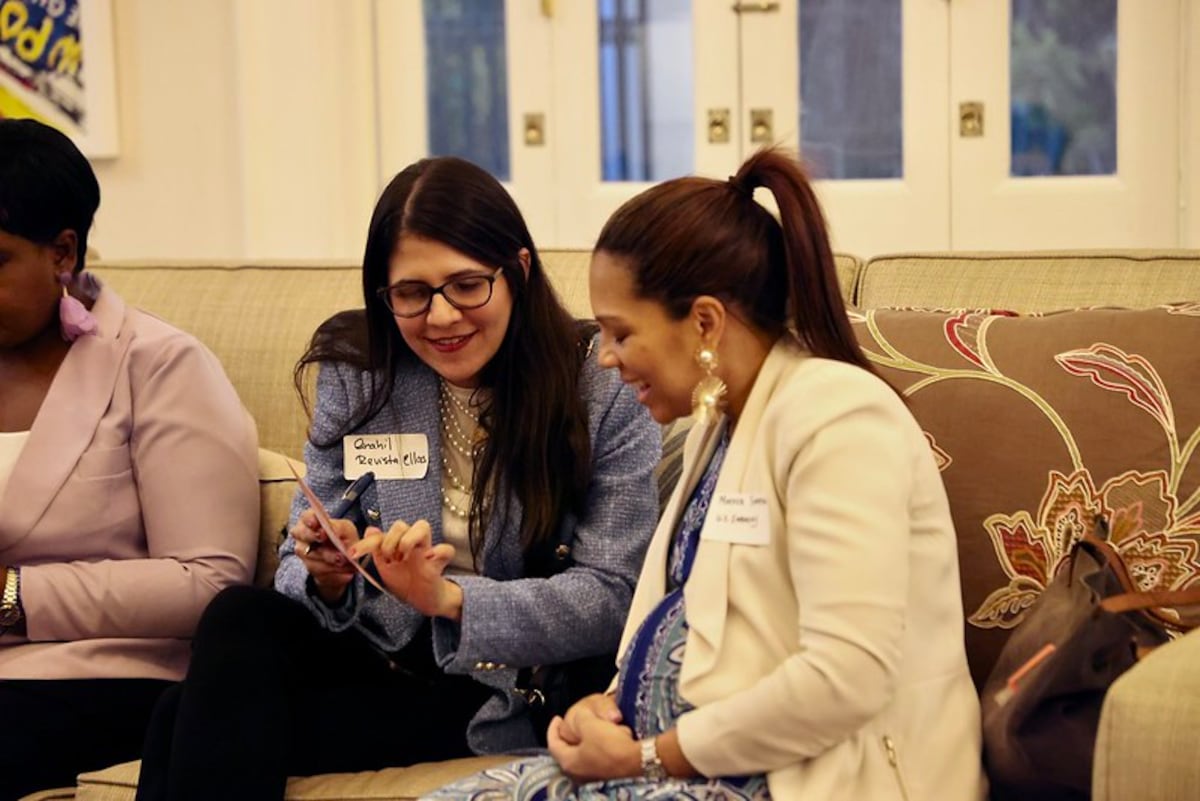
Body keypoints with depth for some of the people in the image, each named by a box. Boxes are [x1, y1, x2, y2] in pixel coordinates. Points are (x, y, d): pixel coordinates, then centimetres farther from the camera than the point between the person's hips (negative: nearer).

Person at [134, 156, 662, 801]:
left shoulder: (605, 393, -5)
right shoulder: (355, 374, 5)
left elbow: (611, 598, -11)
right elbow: (301, 572, 7)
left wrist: (448, 597, -26)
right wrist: (326, 577, -18)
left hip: (506, 697, -4)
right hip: (376, 656, 5)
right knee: (239, 620, -28)